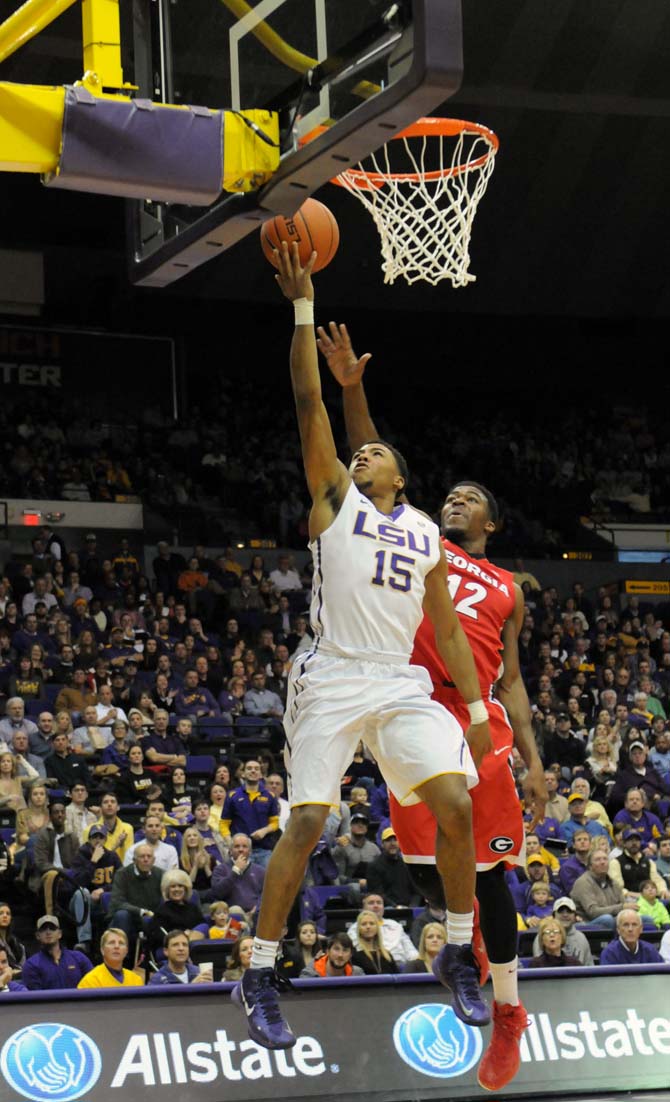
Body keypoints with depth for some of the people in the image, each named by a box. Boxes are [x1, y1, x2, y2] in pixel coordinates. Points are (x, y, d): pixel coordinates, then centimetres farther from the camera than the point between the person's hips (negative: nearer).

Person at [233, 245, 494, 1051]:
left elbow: (446, 625, 17)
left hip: (400, 683, 3)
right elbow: (309, 401, 0)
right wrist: (303, 305, -5)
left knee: (456, 804, -11)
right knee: (306, 822, -7)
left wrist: (477, 707, 7)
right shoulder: (334, 495, 8)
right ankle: (258, 977, 2)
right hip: (332, 679, -3)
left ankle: (458, 958, 6)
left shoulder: (427, 535, 17)